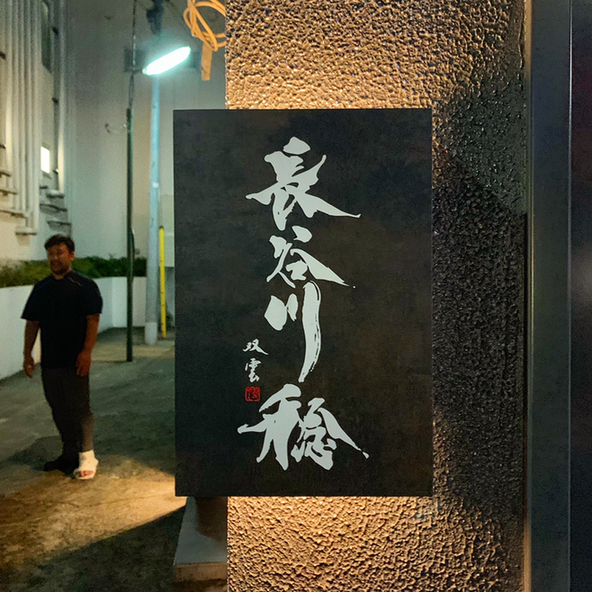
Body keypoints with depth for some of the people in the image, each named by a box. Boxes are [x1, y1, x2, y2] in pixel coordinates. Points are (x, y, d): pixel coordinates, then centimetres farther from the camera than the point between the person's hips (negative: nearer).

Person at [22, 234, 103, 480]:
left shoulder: (84, 286, -5)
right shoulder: (41, 289, 12)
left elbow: (93, 320, -10)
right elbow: (32, 323, 14)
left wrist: (86, 351, -18)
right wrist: (27, 353, 8)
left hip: (74, 360, -6)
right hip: (49, 359, 6)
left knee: (79, 407, -4)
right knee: (59, 409, 12)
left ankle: (87, 457, 4)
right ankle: (69, 454, 24)